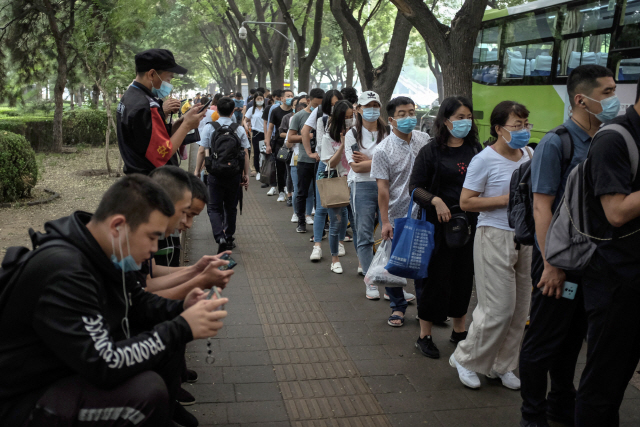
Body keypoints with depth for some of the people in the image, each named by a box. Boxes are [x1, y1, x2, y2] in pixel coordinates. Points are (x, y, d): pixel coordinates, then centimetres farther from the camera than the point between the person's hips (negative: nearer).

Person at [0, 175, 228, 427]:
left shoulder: (107, 254, -3)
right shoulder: (63, 271, -31)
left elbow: (137, 302, 12)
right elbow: (104, 366, -33)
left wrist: (180, 309, -7)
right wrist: (182, 329, -26)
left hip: (80, 365, 9)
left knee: (168, 342, 3)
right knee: (148, 389, -27)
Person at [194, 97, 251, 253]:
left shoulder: (209, 128, -4)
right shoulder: (239, 129, -1)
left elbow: (201, 151, -5)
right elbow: (245, 153, -1)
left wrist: (197, 171, 4)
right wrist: (246, 174, 6)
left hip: (215, 174, -2)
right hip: (234, 174, 2)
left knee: (215, 208, 3)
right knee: (231, 207, 17)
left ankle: (220, 237, -18)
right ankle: (229, 237, 27)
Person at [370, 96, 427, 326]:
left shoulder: (424, 140, 1)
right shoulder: (383, 150, -11)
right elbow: (383, 188, -13)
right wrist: (385, 221, -14)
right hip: (397, 215, -3)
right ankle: (398, 305, 24)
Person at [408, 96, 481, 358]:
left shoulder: (476, 149, 7)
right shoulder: (431, 151, -4)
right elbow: (415, 187, -6)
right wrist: (435, 200, -22)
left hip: (470, 222, 4)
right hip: (439, 223, -4)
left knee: (464, 277, 13)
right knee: (435, 278, 1)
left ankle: (459, 331, 30)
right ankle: (424, 336, 15)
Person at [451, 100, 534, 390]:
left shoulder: (529, 155, 10)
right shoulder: (485, 160, -11)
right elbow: (465, 203, -13)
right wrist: (507, 199, -17)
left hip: (524, 237, 7)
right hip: (495, 236, -7)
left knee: (520, 308, 10)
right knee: (499, 309, -6)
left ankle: (501, 366, 26)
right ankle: (465, 358, 15)